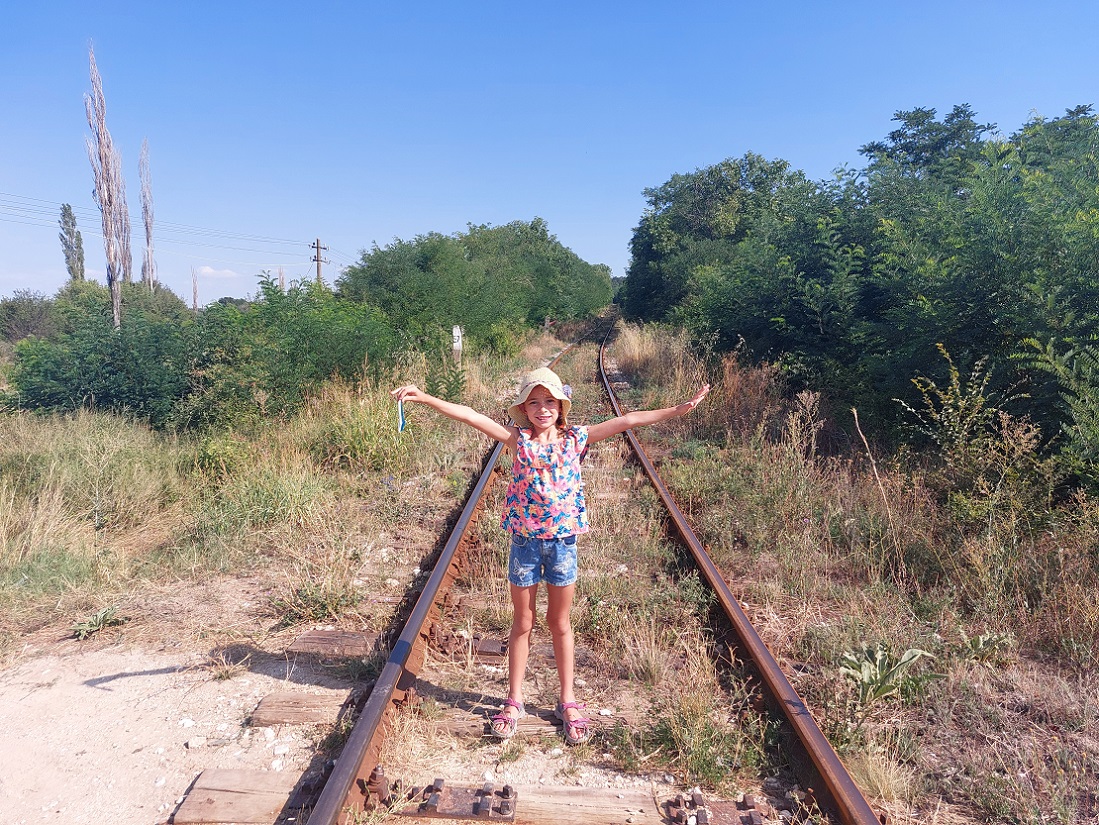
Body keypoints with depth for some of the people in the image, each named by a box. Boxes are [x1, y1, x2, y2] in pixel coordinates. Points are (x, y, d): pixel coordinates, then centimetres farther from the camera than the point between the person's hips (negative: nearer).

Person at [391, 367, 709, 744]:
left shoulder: (575, 439, -3)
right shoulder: (518, 440, -4)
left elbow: (628, 420, -7)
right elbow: (469, 415, -11)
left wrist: (678, 409, -11)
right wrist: (424, 397, -17)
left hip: (563, 539, 0)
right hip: (524, 540, 0)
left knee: (560, 622, 14)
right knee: (522, 622, 13)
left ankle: (568, 702, 29)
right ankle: (514, 701, 29)